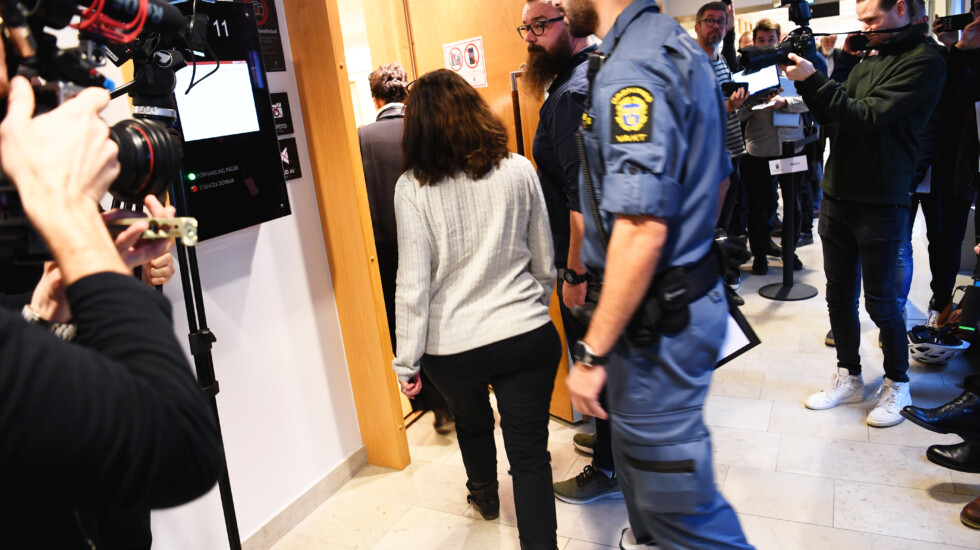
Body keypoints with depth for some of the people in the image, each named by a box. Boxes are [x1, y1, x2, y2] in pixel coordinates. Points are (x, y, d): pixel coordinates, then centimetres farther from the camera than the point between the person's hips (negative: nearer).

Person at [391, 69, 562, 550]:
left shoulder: (412, 187, -10)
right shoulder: (518, 171, -4)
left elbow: (413, 283, -11)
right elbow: (545, 262, 4)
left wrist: (406, 361, -2)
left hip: (452, 348, 1)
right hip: (526, 335, -1)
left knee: (471, 421, 29)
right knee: (530, 453, 7)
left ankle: (485, 494, 56)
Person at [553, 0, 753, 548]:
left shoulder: (630, 71, -22)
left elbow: (642, 231, -30)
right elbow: (718, 178, 20)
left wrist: (593, 353, -23)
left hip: (657, 316, -11)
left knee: (676, 495, 2)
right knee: (635, 437, 29)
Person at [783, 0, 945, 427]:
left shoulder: (925, 62, -10)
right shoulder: (868, 62, 14)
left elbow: (866, 117, -19)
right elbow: (829, 115, 14)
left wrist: (814, 79, -20)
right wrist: (806, 80, -1)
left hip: (880, 203, -7)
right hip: (837, 195, 7)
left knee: (880, 300, 3)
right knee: (840, 296, 11)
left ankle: (897, 385, 22)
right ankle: (849, 378, 25)